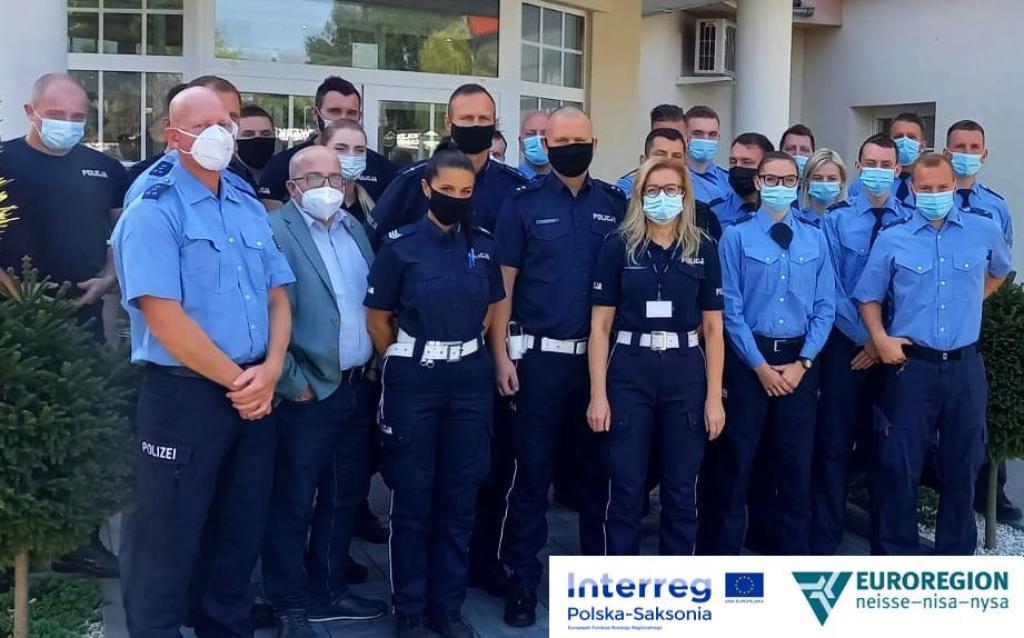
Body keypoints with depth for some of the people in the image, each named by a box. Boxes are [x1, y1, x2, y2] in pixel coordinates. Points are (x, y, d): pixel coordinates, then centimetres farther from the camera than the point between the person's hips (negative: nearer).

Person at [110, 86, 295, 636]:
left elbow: (277, 297, 12)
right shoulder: (154, 212, -10)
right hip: (184, 393, -7)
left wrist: (270, 369, -6)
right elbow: (164, 317, -18)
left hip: (254, 396, 7)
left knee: (241, 532, 17)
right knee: (169, 543, 3)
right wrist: (236, 380, -13)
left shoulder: (250, 210, 12)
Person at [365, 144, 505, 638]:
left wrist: (462, 349, 13)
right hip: (414, 379, -3)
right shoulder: (400, 245, -6)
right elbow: (377, 319, 0)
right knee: (412, 498, 4)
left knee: (460, 496, 8)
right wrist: (407, 361, 8)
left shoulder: (483, 246, 5)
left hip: (471, 378, 3)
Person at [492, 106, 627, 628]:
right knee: (532, 471, 2)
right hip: (540, 355, -2)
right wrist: (501, 355, -9)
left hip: (601, 355, 3)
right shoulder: (522, 204, -1)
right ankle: (523, 579, 13)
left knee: (597, 467, 12)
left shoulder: (615, 204, 6)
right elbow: (502, 285, -3)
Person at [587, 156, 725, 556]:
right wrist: (598, 394, -7)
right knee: (626, 489, 3)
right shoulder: (618, 245, 0)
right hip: (629, 371, -1)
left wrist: (714, 397, -1)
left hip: (685, 372, 2)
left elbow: (713, 328, 5)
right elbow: (600, 324, -1)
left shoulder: (703, 249, 4)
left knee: (681, 490, 8)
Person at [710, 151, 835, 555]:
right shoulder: (736, 237, -2)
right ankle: (726, 555, 17)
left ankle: (794, 557, 22)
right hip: (749, 358, -3)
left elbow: (825, 307, 4)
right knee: (737, 462, 4)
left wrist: (802, 363, -6)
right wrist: (760, 365, -11)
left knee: (797, 464, 9)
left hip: (800, 361, 3)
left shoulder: (815, 240, 7)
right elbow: (730, 308, -6)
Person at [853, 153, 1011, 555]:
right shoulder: (892, 239, 0)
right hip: (911, 365, -1)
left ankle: (956, 557, 23)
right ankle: (898, 557, 14)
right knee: (900, 466, 2)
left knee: (961, 466, 9)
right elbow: (868, 296, 8)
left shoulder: (985, 230, 3)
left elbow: (999, 273, 25)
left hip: (965, 366, 1)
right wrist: (880, 338, -7)